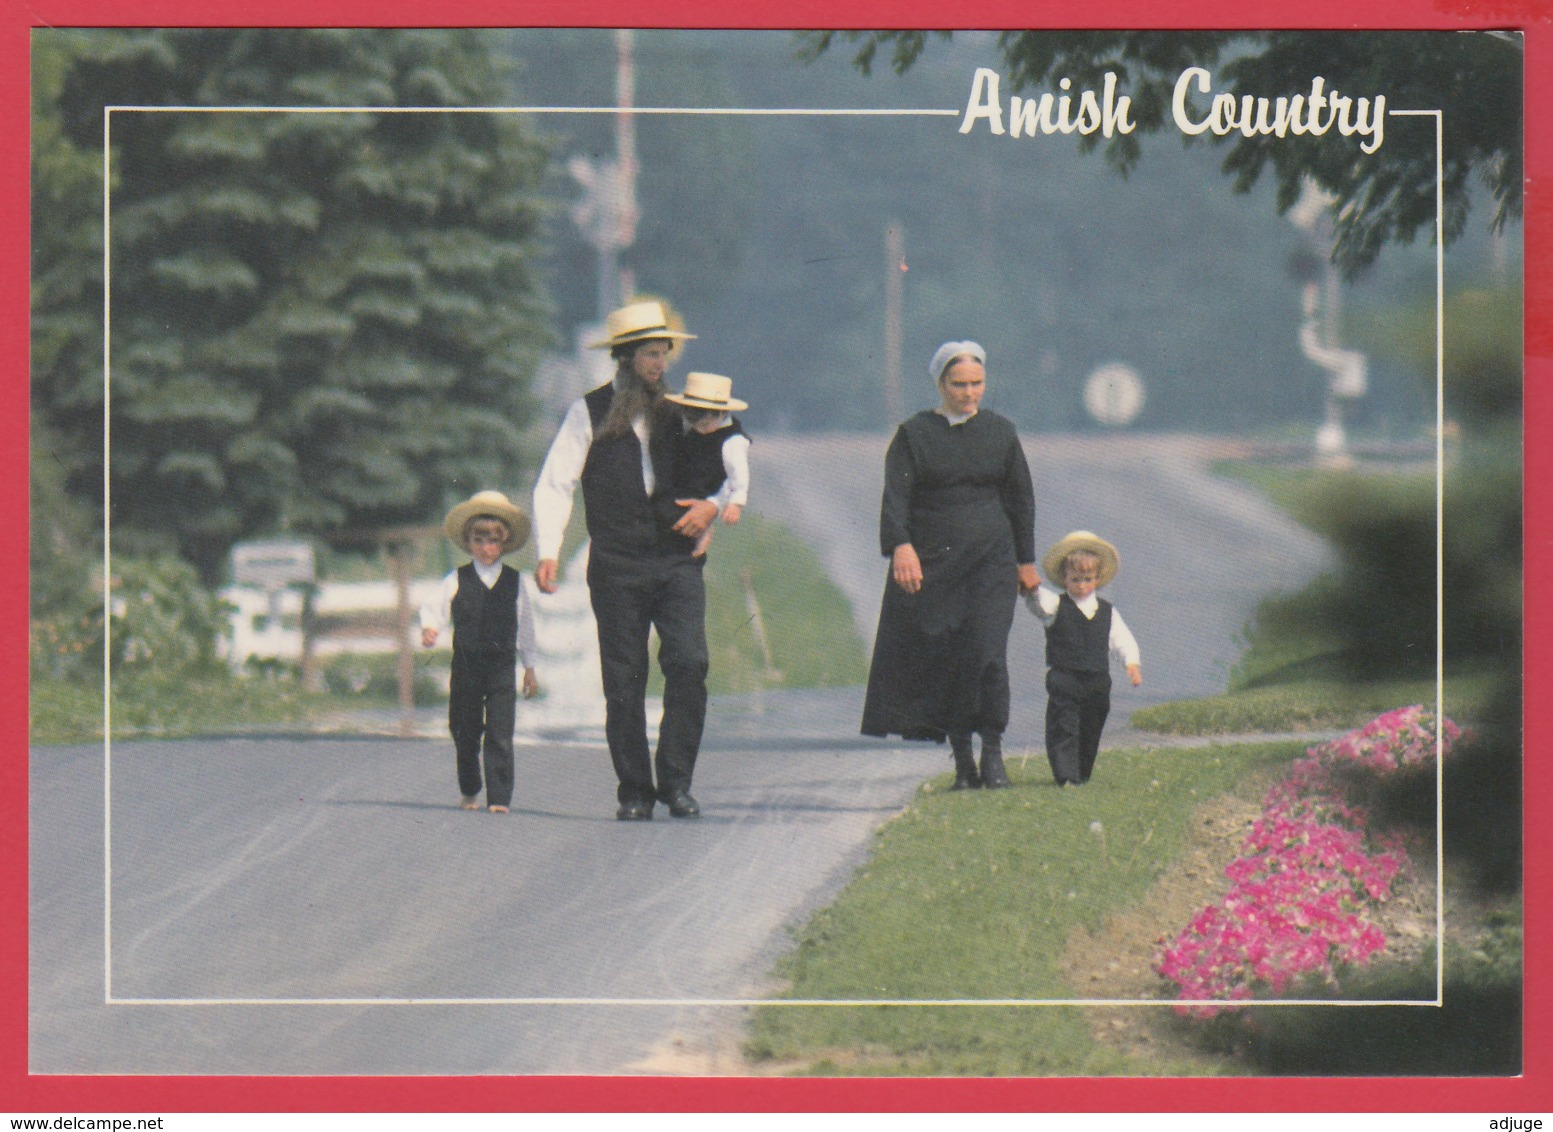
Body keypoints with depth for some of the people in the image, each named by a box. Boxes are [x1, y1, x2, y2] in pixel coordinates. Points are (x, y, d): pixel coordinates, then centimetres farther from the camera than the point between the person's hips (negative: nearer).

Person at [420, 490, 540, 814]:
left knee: (499, 733, -9)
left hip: (502, 665, -1)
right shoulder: (457, 581, 3)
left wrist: (529, 668, 15)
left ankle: (499, 797, -10)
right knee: (465, 732, 9)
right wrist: (429, 629, -25)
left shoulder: (514, 582, 6)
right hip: (467, 665, 1)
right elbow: (436, 609, -2)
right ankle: (469, 791, 28)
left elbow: (525, 626, 12)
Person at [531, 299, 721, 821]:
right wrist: (548, 552, -13)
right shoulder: (589, 412, 6)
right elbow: (554, 484, 0)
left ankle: (676, 782, -7)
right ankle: (634, 792, 8)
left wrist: (713, 507, -1)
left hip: (678, 562, 2)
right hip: (617, 567, -2)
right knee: (623, 682, -1)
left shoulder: (677, 411, 14)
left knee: (688, 663, -15)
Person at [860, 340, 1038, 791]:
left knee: (986, 652, -13)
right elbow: (896, 494, -8)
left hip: (990, 562, 0)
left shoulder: (1000, 432, 9)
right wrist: (901, 546, -24)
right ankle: (961, 757, 9)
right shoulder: (914, 434, 3)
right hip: (928, 563, 0)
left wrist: (1026, 561, 14)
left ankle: (993, 753, -5)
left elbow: (1021, 499, 15)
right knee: (942, 659, 0)